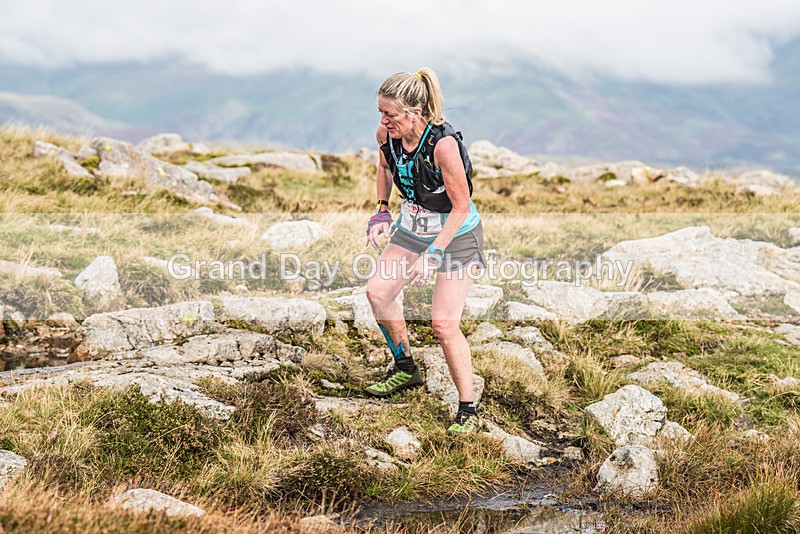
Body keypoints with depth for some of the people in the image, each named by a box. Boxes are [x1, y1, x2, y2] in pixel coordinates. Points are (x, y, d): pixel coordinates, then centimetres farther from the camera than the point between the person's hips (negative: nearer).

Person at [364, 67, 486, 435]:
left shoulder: (444, 144, -32)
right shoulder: (386, 135, -12)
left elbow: (461, 207, -24)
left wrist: (432, 254, -26)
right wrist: (382, 212, 6)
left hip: (456, 234, -7)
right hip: (412, 226, 7)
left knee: (444, 324, -13)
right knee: (377, 292, 6)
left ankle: (468, 411, 1)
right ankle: (406, 369, 28)